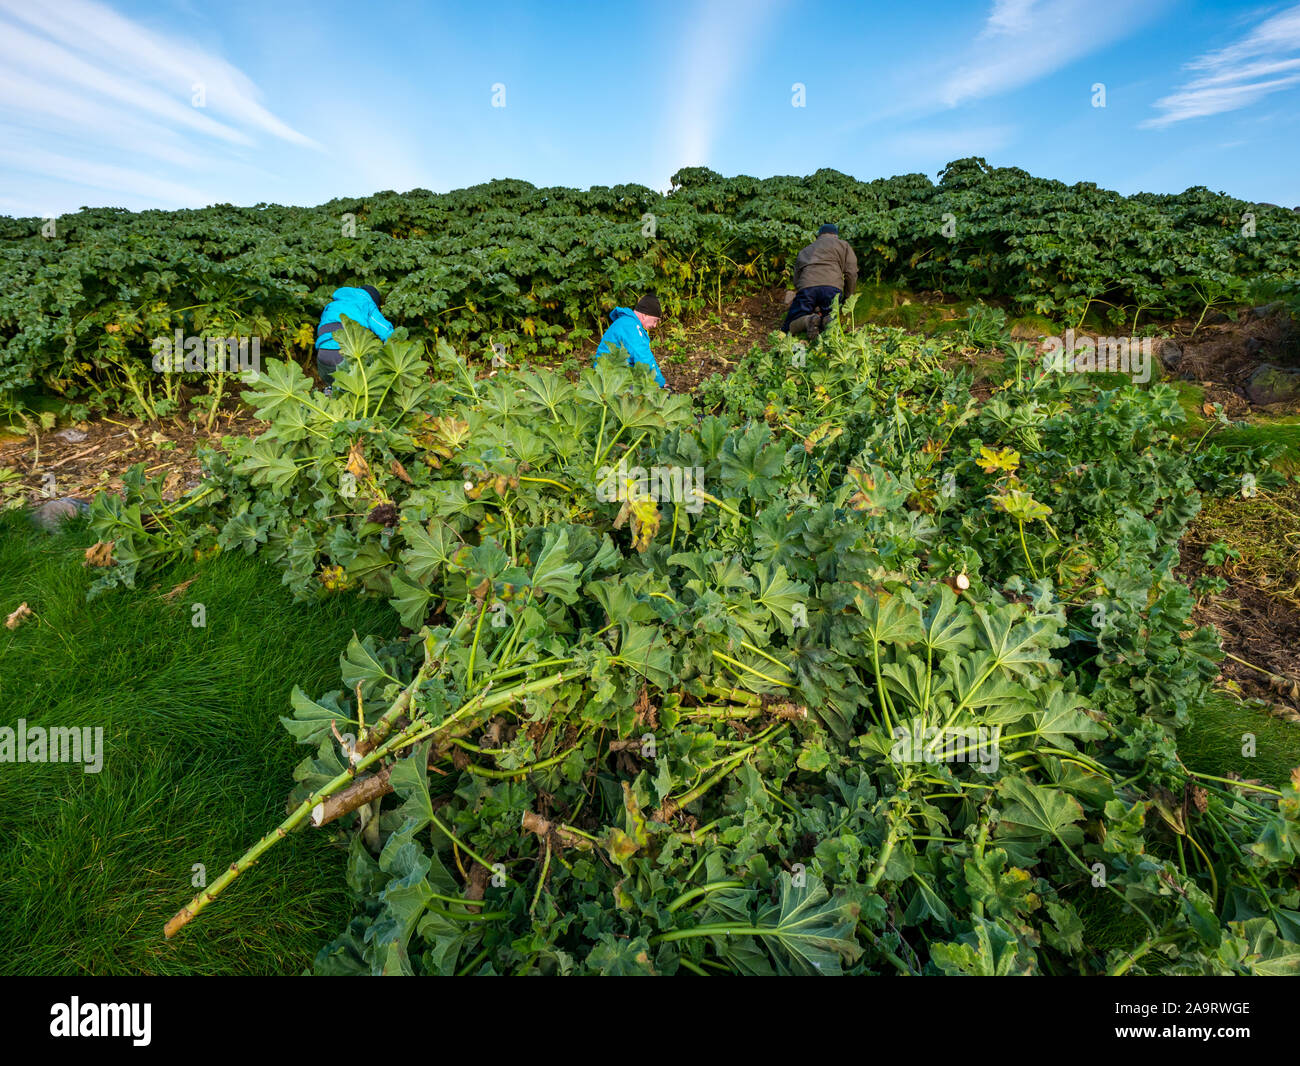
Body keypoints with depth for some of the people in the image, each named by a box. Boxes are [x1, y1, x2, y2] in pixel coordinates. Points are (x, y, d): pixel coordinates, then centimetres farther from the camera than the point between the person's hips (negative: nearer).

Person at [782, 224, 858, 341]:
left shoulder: (804, 251, 35)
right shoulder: (844, 245, 26)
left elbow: (796, 279, 29)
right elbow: (851, 273, 14)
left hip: (806, 288, 1)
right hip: (832, 287, -1)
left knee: (787, 327, 8)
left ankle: (807, 321, -23)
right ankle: (828, 320, -23)